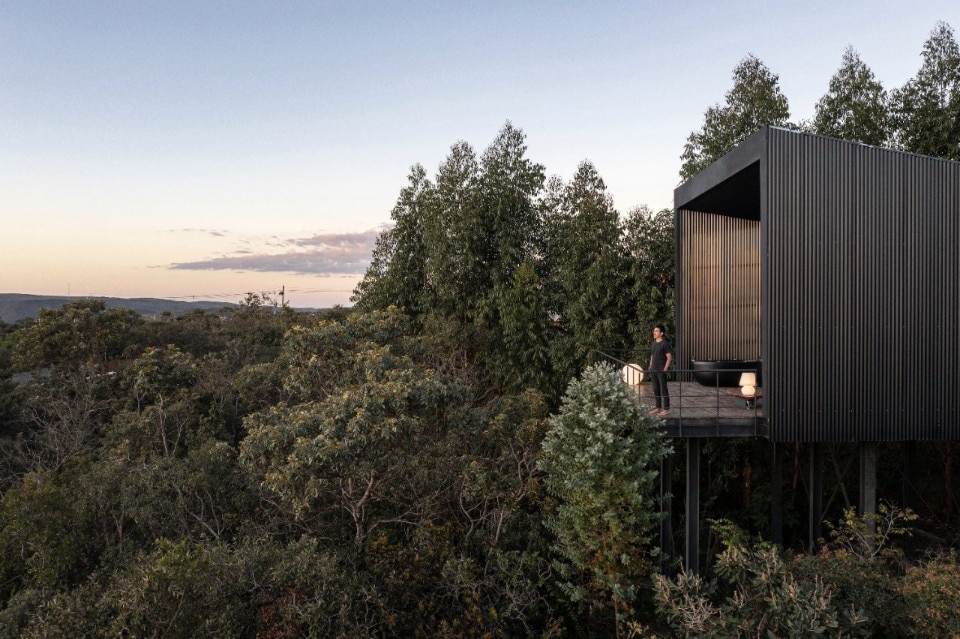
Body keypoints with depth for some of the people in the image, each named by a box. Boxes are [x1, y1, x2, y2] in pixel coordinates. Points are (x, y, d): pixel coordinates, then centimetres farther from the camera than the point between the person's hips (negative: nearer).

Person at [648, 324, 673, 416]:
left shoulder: (665, 344, -10)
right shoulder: (653, 343, 12)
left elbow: (669, 358, -11)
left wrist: (665, 369, -15)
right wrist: (650, 368, 13)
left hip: (661, 371, -7)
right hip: (653, 370, 7)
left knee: (663, 389, -2)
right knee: (656, 389, 11)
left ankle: (666, 409, 5)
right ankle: (658, 408, 20)